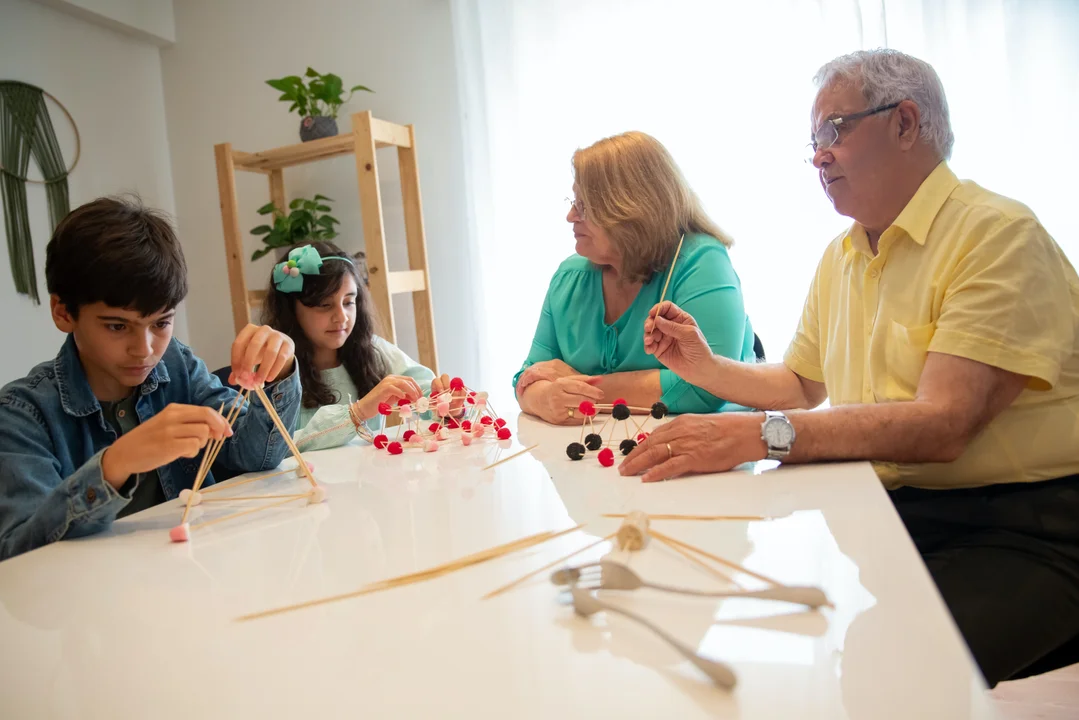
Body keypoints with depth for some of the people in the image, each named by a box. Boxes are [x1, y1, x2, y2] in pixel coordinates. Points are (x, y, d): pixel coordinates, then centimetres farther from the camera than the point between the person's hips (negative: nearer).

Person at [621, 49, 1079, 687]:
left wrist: (761, 435, -31)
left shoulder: (998, 232, -13)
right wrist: (704, 366, 8)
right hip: (888, 509, 6)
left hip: (1021, 530, -6)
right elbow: (802, 385, 23)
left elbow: (941, 425, -24)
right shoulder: (840, 258, 14)